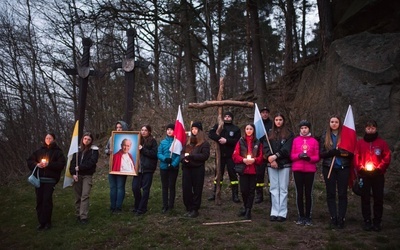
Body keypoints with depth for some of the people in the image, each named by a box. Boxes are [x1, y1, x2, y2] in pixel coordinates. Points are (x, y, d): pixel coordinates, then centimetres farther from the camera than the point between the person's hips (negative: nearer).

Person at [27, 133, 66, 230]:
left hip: (50, 179, -3)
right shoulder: (39, 151, 14)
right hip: (39, 179, 4)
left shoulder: (57, 152, 4)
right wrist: (36, 164, -7)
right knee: (39, 200, 3)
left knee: (47, 200, -7)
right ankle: (41, 221, 14)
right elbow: (29, 161, 13)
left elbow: (62, 164, -7)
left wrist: (49, 164, -16)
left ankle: (47, 222, 4)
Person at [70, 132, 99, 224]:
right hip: (77, 175, 3)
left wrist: (80, 167, -15)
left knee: (85, 196, -11)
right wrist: (73, 173, -9)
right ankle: (78, 214, 18)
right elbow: (73, 162, 4)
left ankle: (83, 217, -11)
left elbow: (91, 162, -12)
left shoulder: (94, 150, 0)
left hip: (87, 176, -3)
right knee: (77, 196, 8)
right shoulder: (78, 149, 10)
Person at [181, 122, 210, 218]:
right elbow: (182, 153, 15)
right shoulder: (188, 142, 17)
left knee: (197, 190, 3)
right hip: (187, 169, 5)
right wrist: (183, 158, -9)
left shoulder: (204, 143, -2)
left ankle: (195, 209, 13)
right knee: (186, 189, 6)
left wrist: (190, 155, -17)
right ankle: (189, 209, 19)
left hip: (198, 169, -5)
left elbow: (205, 156, -14)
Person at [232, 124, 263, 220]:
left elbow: (261, 157, 3)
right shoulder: (240, 141, 5)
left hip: (254, 170, 0)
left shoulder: (258, 143, 5)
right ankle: (246, 207, 25)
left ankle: (248, 211, 13)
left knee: (251, 190, 2)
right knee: (244, 189, 0)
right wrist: (243, 159, -15)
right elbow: (235, 155, 0)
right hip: (243, 169, 0)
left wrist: (254, 160, -15)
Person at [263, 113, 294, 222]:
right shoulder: (269, 134, 13)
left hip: (284, 164, -2)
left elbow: (287, 148, -8)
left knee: (283, 188, 0)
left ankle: (282, 213, 5)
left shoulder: (289, 134, 4)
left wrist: (276, 156, -17)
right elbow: (266, 147, 2)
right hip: (271, 164, 3)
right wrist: (270, 157, -14)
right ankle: (274, 212, 9)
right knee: (274, 188, 5)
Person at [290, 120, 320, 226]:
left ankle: (308, 217, 12)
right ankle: (301, 216, 14)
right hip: (297, 169, 1)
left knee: (308, 193, 1)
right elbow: (292, 156, 4)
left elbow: (317, 157, 2)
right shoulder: (295, 140, 5)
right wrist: (299, 155, -15)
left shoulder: (314, 141, 3)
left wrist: (309, 158, -17)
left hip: (310, 170, -1)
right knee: (299, 193, 4)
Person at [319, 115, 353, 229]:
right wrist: (330, 153, -15)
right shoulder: (324, 137, 7)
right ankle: (333, 218, 12)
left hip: (343, 168, -1)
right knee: (330, 194, 4)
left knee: (342, 194, 2)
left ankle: (341, 219, 9)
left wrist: (340, 153, -19)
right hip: (329, 168, 1)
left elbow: (351, 152, -1)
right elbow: (321, 153, 4)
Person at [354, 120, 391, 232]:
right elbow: (357, 158, 3)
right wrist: (361, 169, -8)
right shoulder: (360, 143, 5)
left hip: (378, 175, 0)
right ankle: (367, 221, 12)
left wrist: (379, 169, -10)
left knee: (378, 199, 3)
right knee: (365, 199, 4)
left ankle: (377, 222, 13)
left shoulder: (382, 143, 3)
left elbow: (386, 158, 0)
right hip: (364, 175, 1)